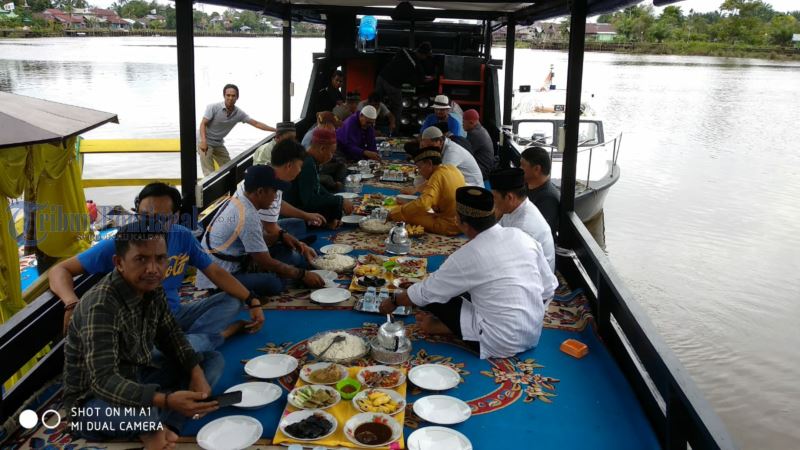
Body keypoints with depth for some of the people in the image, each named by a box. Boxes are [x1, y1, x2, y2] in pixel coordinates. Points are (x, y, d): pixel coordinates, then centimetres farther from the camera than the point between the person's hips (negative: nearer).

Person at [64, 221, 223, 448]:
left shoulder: (151, 288, -5)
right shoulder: (100, 306, -29)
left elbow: (170, 335, 7)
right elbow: (104, 381, -36)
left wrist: (196, 373, -10)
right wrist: (166, 400, -48)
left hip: (138, 377, 8)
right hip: (94, 398, -8)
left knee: (214, 360, 0)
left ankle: (159, 428, -18)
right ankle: (164, 424, -5)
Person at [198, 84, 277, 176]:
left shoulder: (239, 114, -7)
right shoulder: (213, 107, -19)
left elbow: (256, 123, -5)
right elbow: (203, 124, -21)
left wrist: (275, 130, -11)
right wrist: (203, 141, -37)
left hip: (219, 144, 6)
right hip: (206, 143, -6)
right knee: (209, 173, -14)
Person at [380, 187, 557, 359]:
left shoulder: (466, 257, -19)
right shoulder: (520, 236, -4)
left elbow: (425, 292, -5)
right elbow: (549, 288, 4)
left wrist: (393, 302, 14)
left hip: (501, 344, -6)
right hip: (535, 334, 7)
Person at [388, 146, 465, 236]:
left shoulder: (437, 176, -18)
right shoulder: (452, 168, 7)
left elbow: (422, 204, -30)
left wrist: (395, 212, -25)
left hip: (450, 226, -9)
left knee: (410, 216, -12)